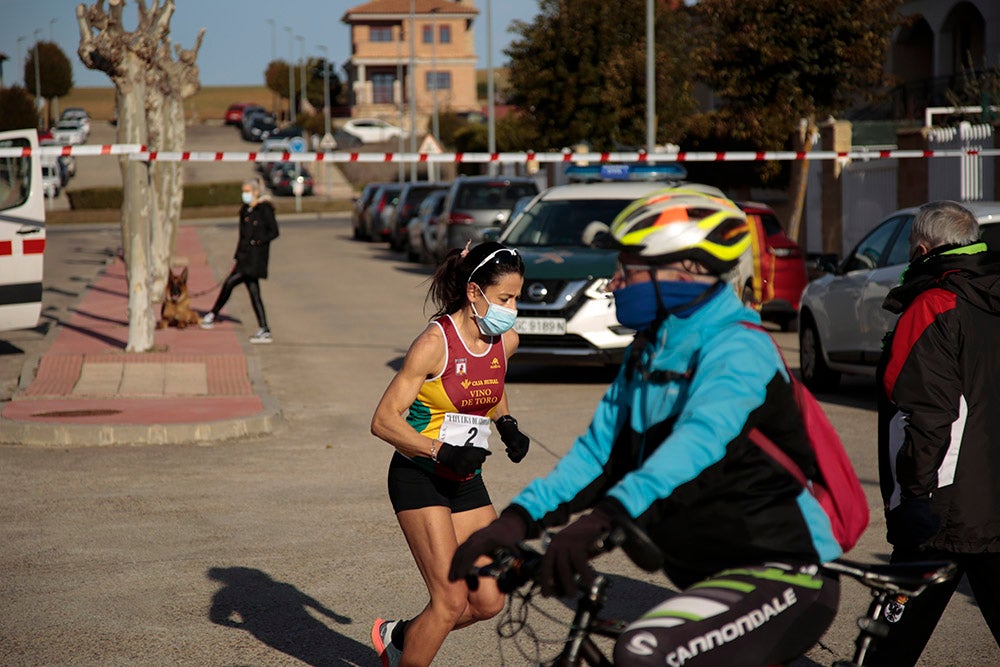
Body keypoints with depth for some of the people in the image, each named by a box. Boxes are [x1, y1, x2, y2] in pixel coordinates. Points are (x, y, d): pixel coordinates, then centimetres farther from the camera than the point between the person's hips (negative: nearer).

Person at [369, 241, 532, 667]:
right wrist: (442, 452, -29)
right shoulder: (435, 343, -19)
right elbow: (384, 420, -19)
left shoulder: (506, 340, 1)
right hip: (420, 479, -7)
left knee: (489, 602, 5)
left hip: (466, 482, 7)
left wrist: (507, 425, 4)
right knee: (451, 600, -14)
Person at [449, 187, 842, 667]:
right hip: (713, 571, 10)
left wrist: (604, 517, -48)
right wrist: (521, 516, -9)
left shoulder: (737, 348, -17)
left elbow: (699, 439, -34)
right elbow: (599, 450, 6)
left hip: (783, 574, -10)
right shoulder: (647, 352, 12)